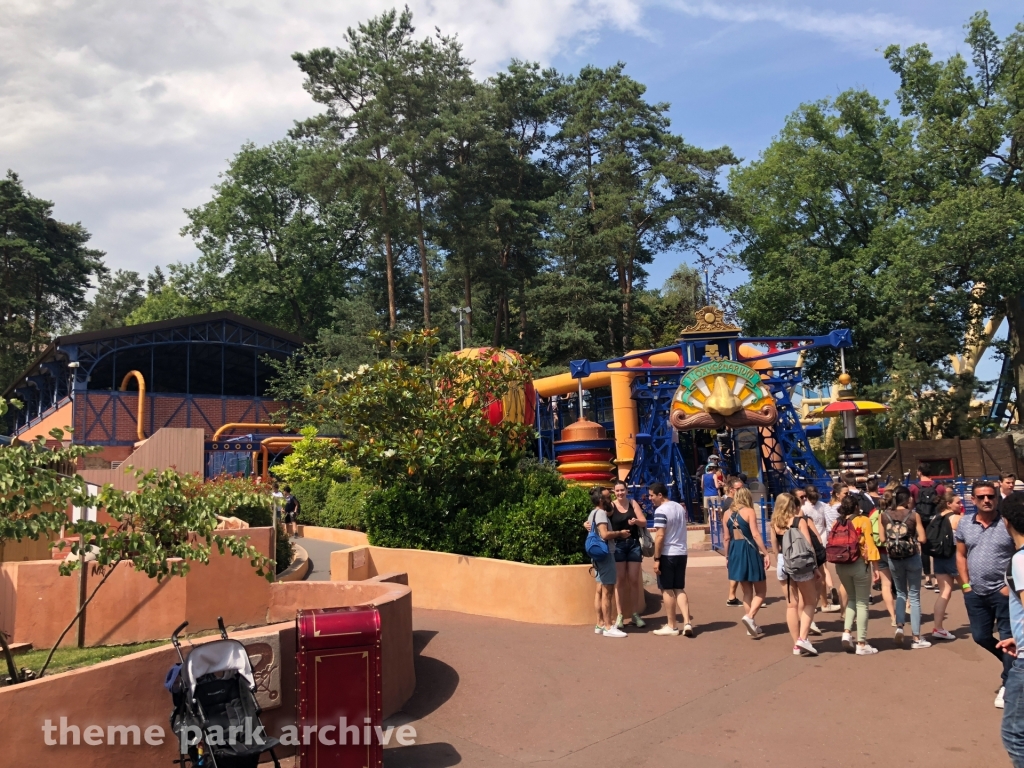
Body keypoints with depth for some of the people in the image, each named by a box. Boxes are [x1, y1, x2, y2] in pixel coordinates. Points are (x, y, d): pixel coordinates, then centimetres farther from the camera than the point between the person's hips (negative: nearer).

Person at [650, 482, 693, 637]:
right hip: (681, 553, 7)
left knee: (667, 590, 4)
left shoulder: (661, 510, -16)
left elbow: (660, 536, -20)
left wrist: (656, 558, -16)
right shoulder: (680, 507, 11)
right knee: (680, 589, 13)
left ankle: (671, 626, 11)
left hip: (667, 554, -7)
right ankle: (687, 622, 2)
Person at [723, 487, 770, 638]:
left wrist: (727, 555, 18)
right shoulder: (749, 512, -7)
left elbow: (726, 538, 9)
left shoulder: (728, 514, 8)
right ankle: (750, 616, -16)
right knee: (760, 591, 5)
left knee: (746, 591, 15)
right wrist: (765, 553, -13)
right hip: (750, 551, -5)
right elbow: (755, 534, -15)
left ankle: (752, 626, 18)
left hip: (735, 552, 5)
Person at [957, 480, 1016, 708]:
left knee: (1007, 638, 2)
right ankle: (1014, 665, 39)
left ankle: (1007, 684, 17)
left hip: (1003, 592, -5)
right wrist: (965, 584, 5)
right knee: (980, 636, 13)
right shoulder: (964, 523, 2)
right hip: (975, 593, 5)